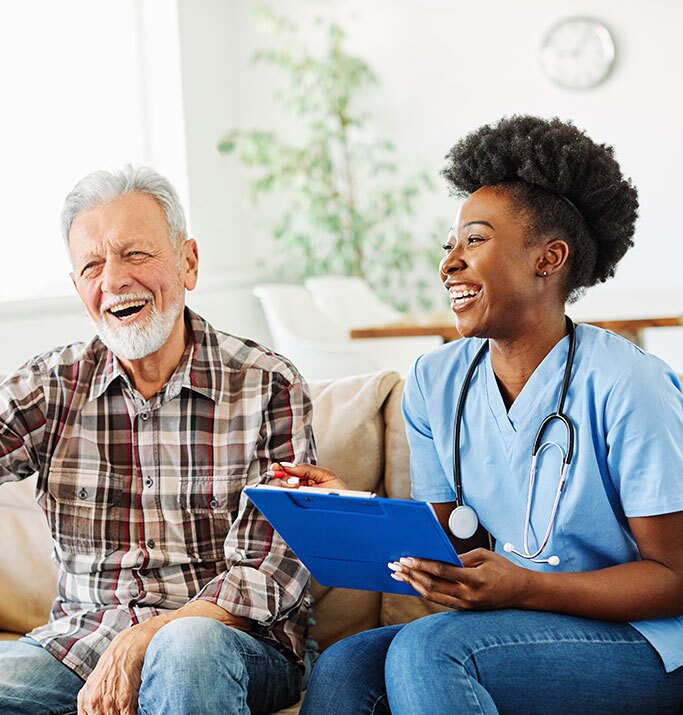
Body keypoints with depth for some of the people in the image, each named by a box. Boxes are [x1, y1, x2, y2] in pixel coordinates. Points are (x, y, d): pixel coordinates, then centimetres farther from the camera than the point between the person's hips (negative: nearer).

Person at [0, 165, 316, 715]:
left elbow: (273, 573, -8)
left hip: (235, 641, -2)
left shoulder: (268, 387, -3)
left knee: (187, 649, -35)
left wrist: (138, 644, -19)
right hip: (78, 643, 2)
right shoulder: (51, 386, 6)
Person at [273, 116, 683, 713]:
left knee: (426, 648, -28)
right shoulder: (434, 383, 5)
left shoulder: (623, 385, -16)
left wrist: (521, 587, -26)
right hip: (509, 630, 5)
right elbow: (452, 546, 6)